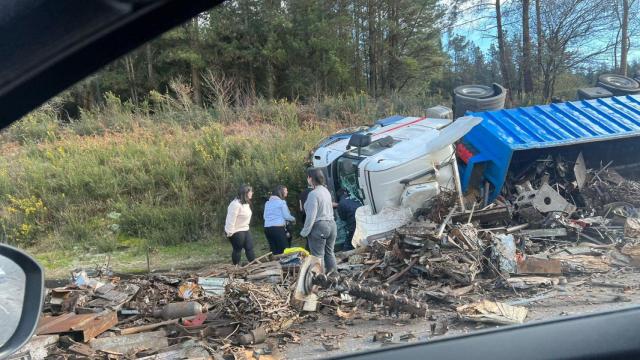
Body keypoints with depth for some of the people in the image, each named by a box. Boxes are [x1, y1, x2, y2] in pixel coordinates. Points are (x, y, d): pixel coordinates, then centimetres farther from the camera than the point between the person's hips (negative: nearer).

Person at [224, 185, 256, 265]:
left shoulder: (246, 203, 7)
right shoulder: (236, 204, -25)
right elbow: (231, 219, -25)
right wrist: (230, 232, -23)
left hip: (245, 230, 9)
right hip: (236, 231, -9)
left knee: (250, 247, 10)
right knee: (237, 249, 1)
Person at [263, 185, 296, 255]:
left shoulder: (268, 203, 14)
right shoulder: (281, 202, -4)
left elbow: (265, 216, 17)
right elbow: (286, 216, -5)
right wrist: (293, 219, 13)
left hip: (267, 228, 6)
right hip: (278, 228, -6)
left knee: (274, 251, 11)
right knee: (283, 251, 0)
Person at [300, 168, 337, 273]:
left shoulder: (313, 194, -17)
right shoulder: (326, 191, 10)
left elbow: (311, 216, -19)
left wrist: (305, 232, -11)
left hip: (319, 227, -8)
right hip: (331, 224, 8)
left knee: (318, 256, 0)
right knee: (329, 253, 14)